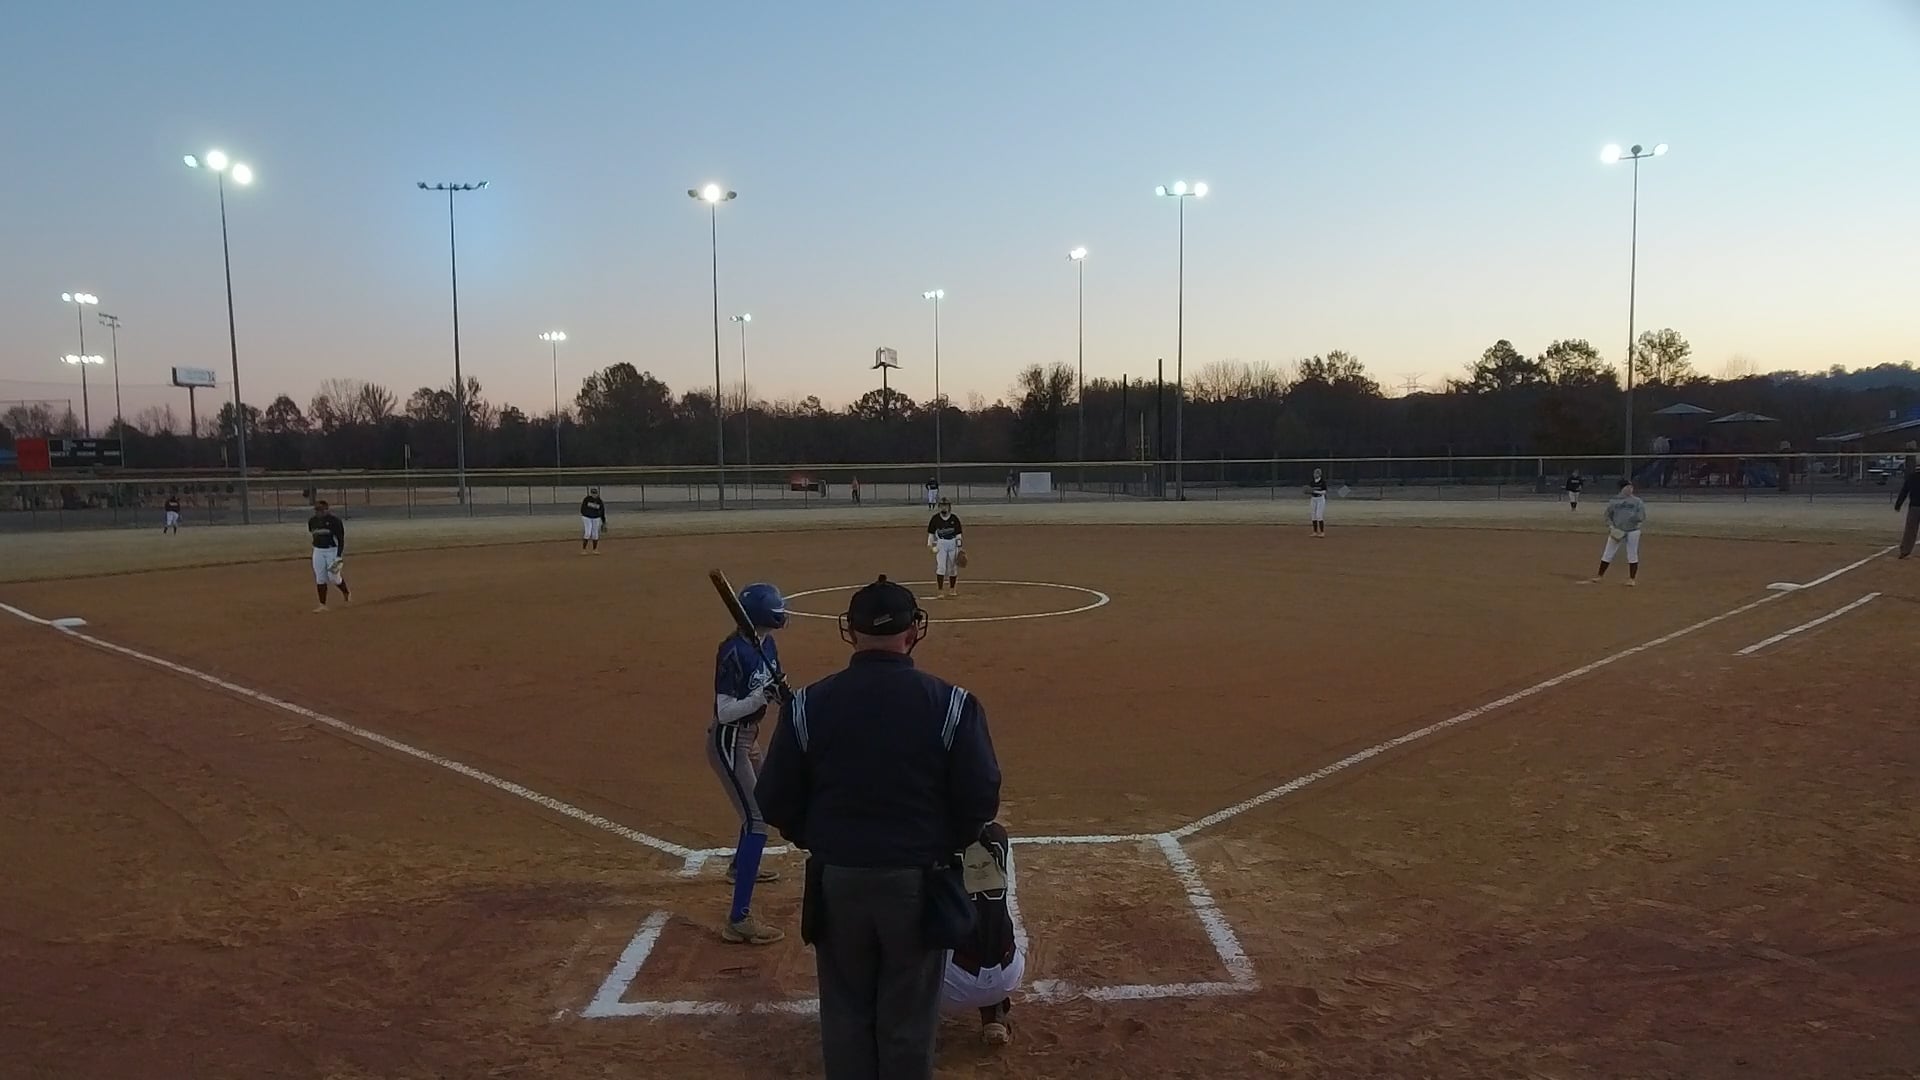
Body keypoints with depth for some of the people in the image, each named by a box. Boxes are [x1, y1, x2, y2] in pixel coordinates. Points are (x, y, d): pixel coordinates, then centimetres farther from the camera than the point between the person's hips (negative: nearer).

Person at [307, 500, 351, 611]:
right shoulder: (312, 521, 3)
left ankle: (346, 593, 25)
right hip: (318, 551, 5)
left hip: (332, 550, -5)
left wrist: (339, 556, -19)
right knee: (320, 579, 1)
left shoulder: (334, 520, -13)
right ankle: (322, 605, 5)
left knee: (334, 577, -4)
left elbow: (341, 538, -14)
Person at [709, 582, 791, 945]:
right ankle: (739, 919, -17)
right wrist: (765, 694, -37)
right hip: (728, 742, -10)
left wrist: (782, 691, -13)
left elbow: (771, 690, 9)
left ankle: (741, 866, 57)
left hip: (748, 737, 10)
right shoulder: (734, 652, -25)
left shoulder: (766, 645, 1)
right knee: (757, 821, -15)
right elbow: (725, 712, -26)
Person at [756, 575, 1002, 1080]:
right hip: (918, 881, -1)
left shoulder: (809, 704, -8)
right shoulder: (951, 703, -13)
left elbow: (776, 803, -3)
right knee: (908, 1018, 15)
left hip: (837, 879, 1)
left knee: (846, 1014, 19)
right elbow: (981, 799, -10)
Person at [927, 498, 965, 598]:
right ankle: (940, 592, -12)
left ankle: (953, 590, 27)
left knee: (953, 568, 10)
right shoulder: (935, 518, -1)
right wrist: (929, 544, -6)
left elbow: (958, 534, 4)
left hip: (953, 544, 2)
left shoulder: (954, 518, 1)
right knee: (941, 567, -12)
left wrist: (959, 547, 0)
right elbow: (931, 533, 5)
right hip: (940, 544, -2)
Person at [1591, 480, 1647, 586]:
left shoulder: (1637, 501, 2)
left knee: (1632, 555, 3)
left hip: (1633, 531, -1)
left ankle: (1632, 578, 13)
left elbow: (1642, 516, -1)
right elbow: (1608, 515, 8)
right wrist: (1610, 526, -7)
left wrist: (1636, 517, -22)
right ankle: (1600, 576, 9)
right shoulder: (1614, 501, 4)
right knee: (1607, 554, 2)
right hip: (1616, 531, 1)